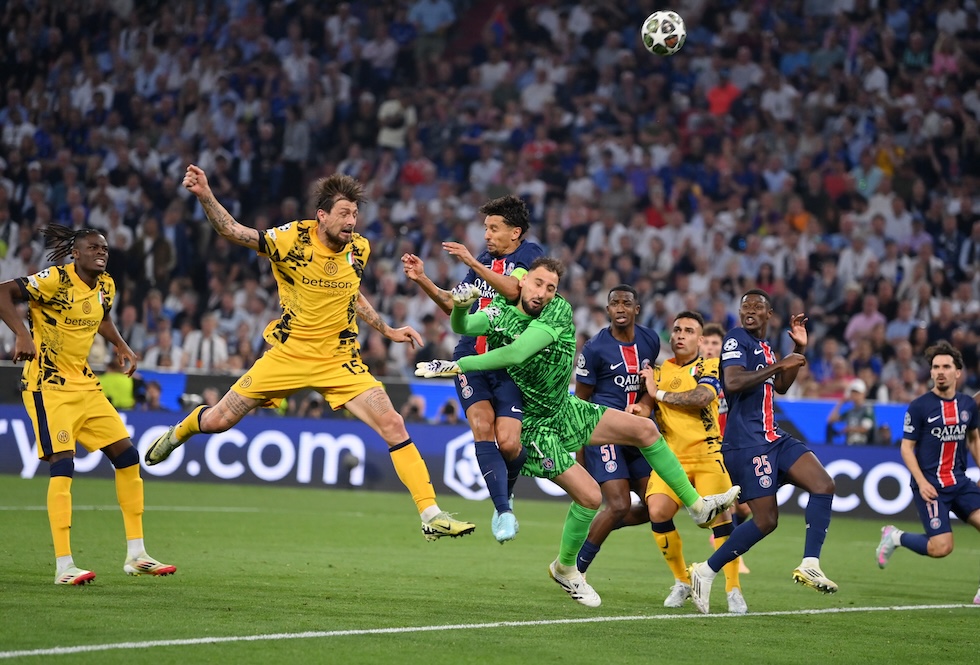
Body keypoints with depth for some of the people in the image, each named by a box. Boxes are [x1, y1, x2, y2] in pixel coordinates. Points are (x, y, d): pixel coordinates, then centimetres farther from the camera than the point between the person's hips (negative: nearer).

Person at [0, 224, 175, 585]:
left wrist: (121, 346, 13)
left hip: (84, 384, 8)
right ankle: (63, 566, -13)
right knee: (62, 464, -17)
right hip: (47, 384, -8)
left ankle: (136, 555, 14)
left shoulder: (106, 286, 6)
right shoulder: (55, 280, -17)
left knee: (127, 456, 5)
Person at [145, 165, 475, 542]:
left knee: (393, 426, -15)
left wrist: (387, 331, 14)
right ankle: (179, 432, 43)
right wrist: (205, 197, -30)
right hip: (289, 354, -2)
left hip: (339, 361, 2)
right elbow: (232, 232, -16)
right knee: (218, 421, 5)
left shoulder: (359, 248, -2)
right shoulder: (293, 239, -14)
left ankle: (431, 515, -11)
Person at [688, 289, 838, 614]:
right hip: (746, 443, -9)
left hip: (773, 438, 9)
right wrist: (777, 366, -20)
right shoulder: (737, 339, -8)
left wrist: (798, 349, 20)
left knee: (823, 485, -7)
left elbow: (781, 386, 31)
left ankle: (810, 564, -9)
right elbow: (733, 382, -24)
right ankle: (705, 572, 2)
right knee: (766, 520, -9)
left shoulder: (764, 346, 18)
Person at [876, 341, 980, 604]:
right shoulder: (919, 406, -8)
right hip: (930, 485, -5)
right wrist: (921, 482, -15)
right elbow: (906, 447, -5)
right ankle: (896, 537, 13)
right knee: (942, 547, -16)